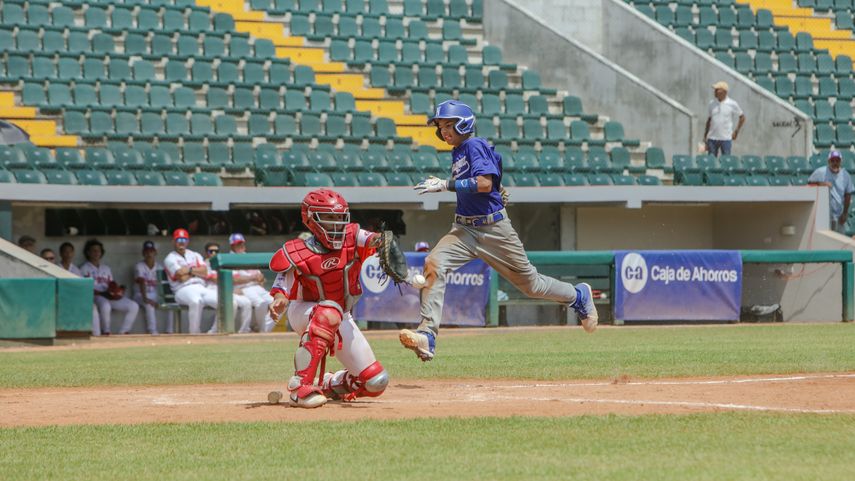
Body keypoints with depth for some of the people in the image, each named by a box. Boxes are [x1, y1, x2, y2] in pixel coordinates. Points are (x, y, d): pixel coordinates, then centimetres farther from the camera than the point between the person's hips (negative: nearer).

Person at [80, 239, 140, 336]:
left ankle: (123, 332, -12)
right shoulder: (85, 268, 7)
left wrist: (118, 290, -4)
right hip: (96, 296, -6)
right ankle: (106, 332, -24)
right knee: (105, 306, -42)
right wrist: (102, 293, -18)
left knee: (133, 306, -15)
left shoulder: (106, 268, 27)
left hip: (110, 296, 6)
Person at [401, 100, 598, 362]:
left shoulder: (475, 146, -12)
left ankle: (578, 296, 37)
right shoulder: (458, 152, 13)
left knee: (530, 283, 7)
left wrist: (446, 185, -25)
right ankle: (427, 335, -29)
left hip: (494, 228, -7)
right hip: (464, 230, 7)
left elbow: (484, 183, -25)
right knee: (434, 263, -21)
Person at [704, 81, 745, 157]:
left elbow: (742, 117, 4)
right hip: (712, 138, 3)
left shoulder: (732, 104, -6)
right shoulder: (712, 103, 5)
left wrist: (736, 131, 0)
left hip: (726, 139, -3)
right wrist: (705, 136, 13)